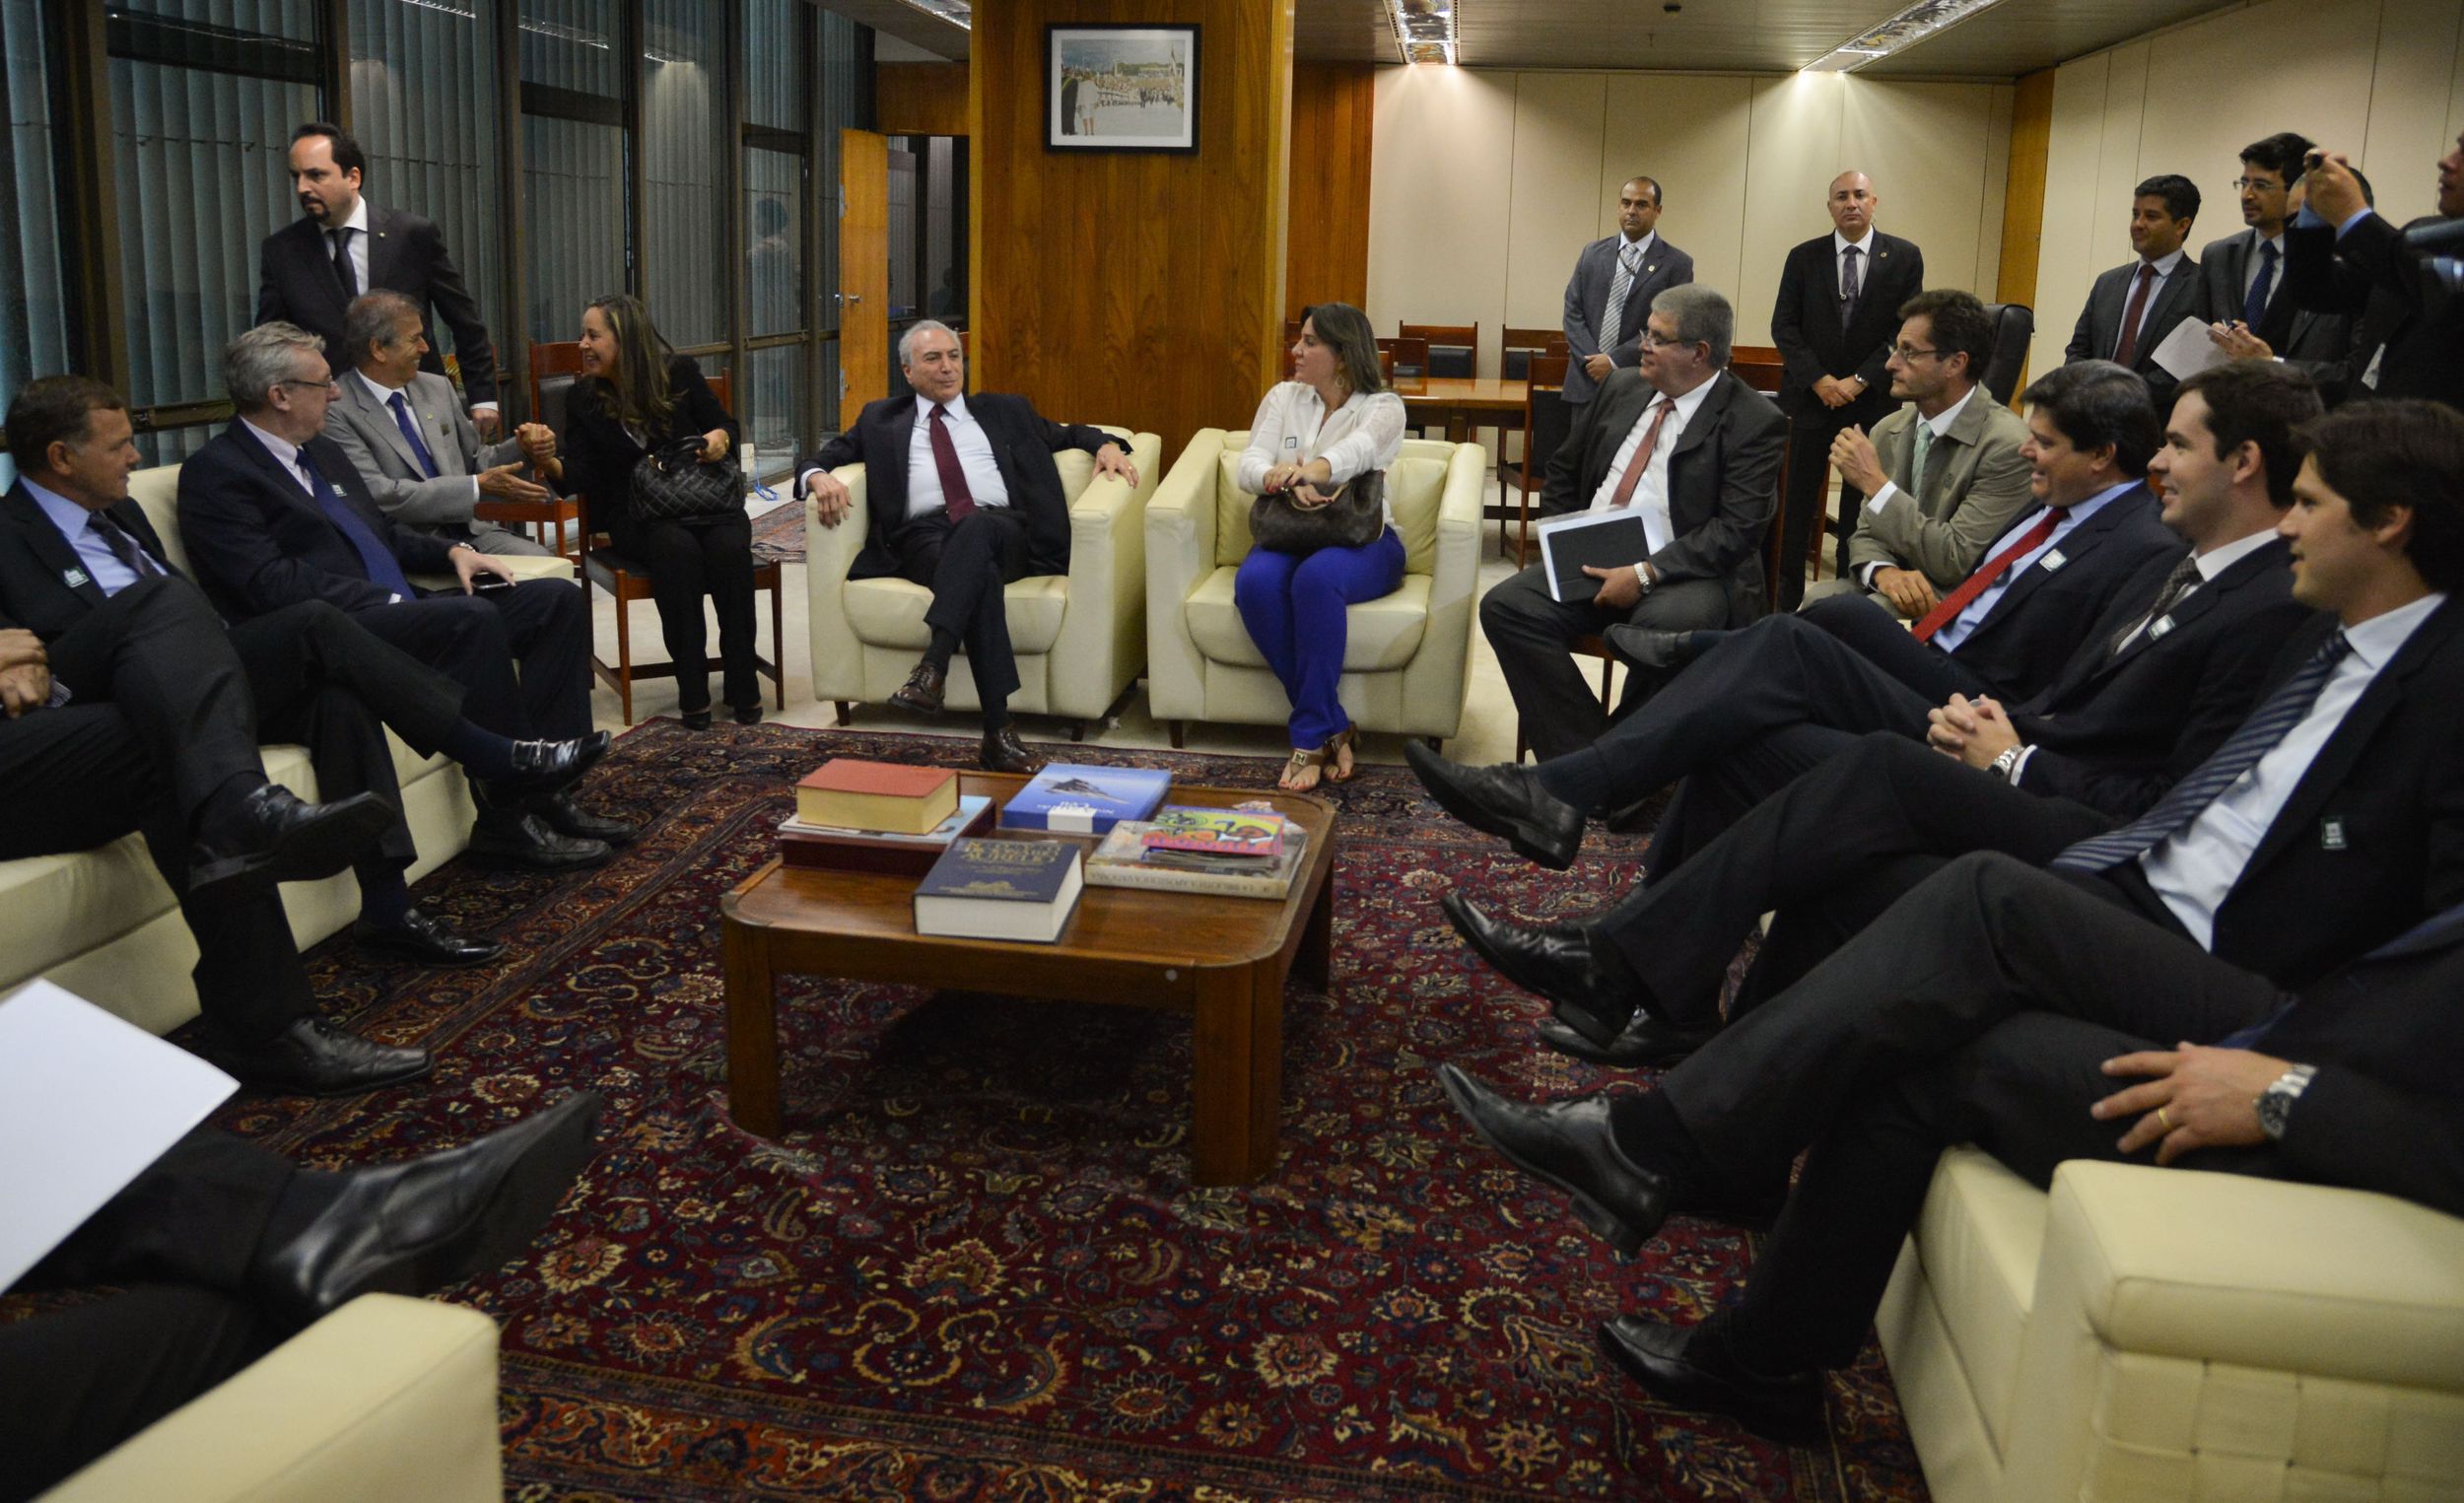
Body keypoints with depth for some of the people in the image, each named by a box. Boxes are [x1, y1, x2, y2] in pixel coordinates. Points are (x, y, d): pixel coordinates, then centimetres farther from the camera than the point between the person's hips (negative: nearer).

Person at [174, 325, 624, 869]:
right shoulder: (215, 472, -6)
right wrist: (387, 602, -21)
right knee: (472, 617, -34)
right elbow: (270, 583, -17)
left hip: (394, 610, 9)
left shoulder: (322, 452, 21)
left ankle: (548, 787, -10)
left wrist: (452, 552, 9)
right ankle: (509, 814, -26)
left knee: (559, 599, -3)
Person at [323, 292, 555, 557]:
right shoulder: (336, 411, -7)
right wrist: (478, 486, -17)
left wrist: (521, 448, 2)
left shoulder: (437, 388, 13)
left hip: (467, 531, 7)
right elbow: (380, 495, -16)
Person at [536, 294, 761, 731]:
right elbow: (584, 476, -3)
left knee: (730, 547, -33)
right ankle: (692, 691, -30)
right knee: (677, 548, -35)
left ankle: (743, 685, -23)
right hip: (634, 513, 0)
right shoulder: (582, 398, 6)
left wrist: (721, 438, -14)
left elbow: (725, 424, 10)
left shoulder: (679, 372, 4)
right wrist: (552, 464, -25)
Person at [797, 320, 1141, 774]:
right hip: (924, 537, -1)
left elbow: (1066, 433, 34)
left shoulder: (1005, 411, 30)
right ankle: (998, 729, -46)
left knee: (977, 526, -39)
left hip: (1002, 532, 1)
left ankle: (932, 668, -50)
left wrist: (1106, 444, 11)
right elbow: (823, 458, 23)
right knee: (980, 574, -37)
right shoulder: (882, 420, 27)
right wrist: (819, 478, -2)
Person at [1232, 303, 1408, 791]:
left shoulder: (1382, 407, 1)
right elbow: (1249, 466, -2)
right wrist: (1285, 479, -28)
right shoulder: (1283, 397, 13)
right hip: (1289, 533, 3)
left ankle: (1310, 738, -30)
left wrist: (1309, 469, -46)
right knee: (1254, 583, -32)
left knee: (1316, 578, -38)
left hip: (1362, 539, -3)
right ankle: (1333, 728, -24)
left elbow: (1356, 449, -23)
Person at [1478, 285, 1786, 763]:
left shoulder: (1754, 422, -5)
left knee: (1664, 629, -38)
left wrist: (1646, 574, -20)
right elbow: (1563, 471, 23)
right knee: (1505, 607, -19)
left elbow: (1737, 528, -14)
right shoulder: (1622, 388, 14)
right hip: (1590, 561, 6)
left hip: (1682, 572, -5)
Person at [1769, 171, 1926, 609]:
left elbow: (1908, 331, -2)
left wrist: (1859, 381, -11)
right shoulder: (1804, 257, 4)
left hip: (1872, 399, 0)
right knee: (1799, 503, 3)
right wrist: (1819, 380, -11)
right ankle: (1788, 596, 10)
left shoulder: (1904, 257, 1)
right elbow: (1783, 327, 1)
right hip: (1811, 395, 1)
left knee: (1862, 503, 3)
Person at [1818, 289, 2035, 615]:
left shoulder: (2007, 445, -15)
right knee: (1816, 601, -24)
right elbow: (1867, 535, 7)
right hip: (1892, 587, 6)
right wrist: (1885, 572, -18)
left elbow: (1956, 562, -19)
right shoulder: (1889, 431, 4)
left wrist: (1874, 481, -21)